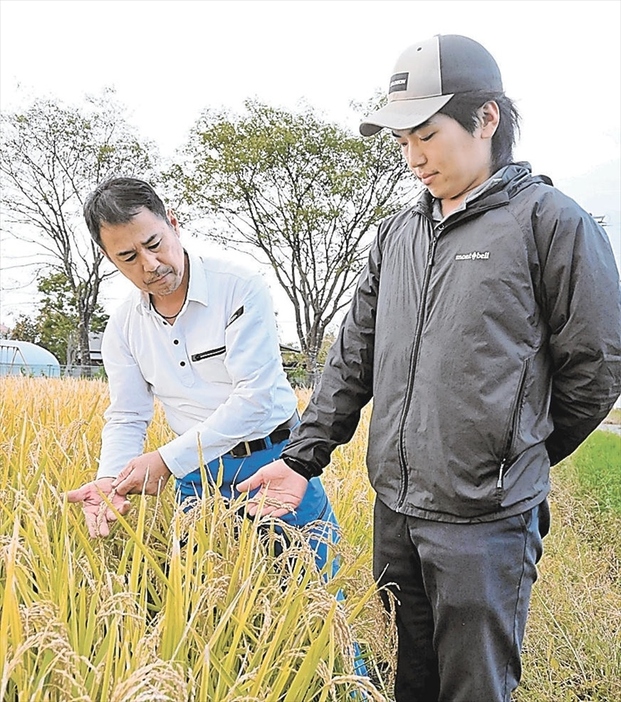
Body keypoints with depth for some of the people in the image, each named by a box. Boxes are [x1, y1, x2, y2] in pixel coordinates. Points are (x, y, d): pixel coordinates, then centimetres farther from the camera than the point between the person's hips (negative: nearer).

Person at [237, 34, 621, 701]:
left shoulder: (550, 219, -7)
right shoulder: (397, 233, 10)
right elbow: (354, 356, 10)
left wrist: (516, 457, 7)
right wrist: (302, 457, 3)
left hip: (485, 520, -5)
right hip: (394, 510, 6)